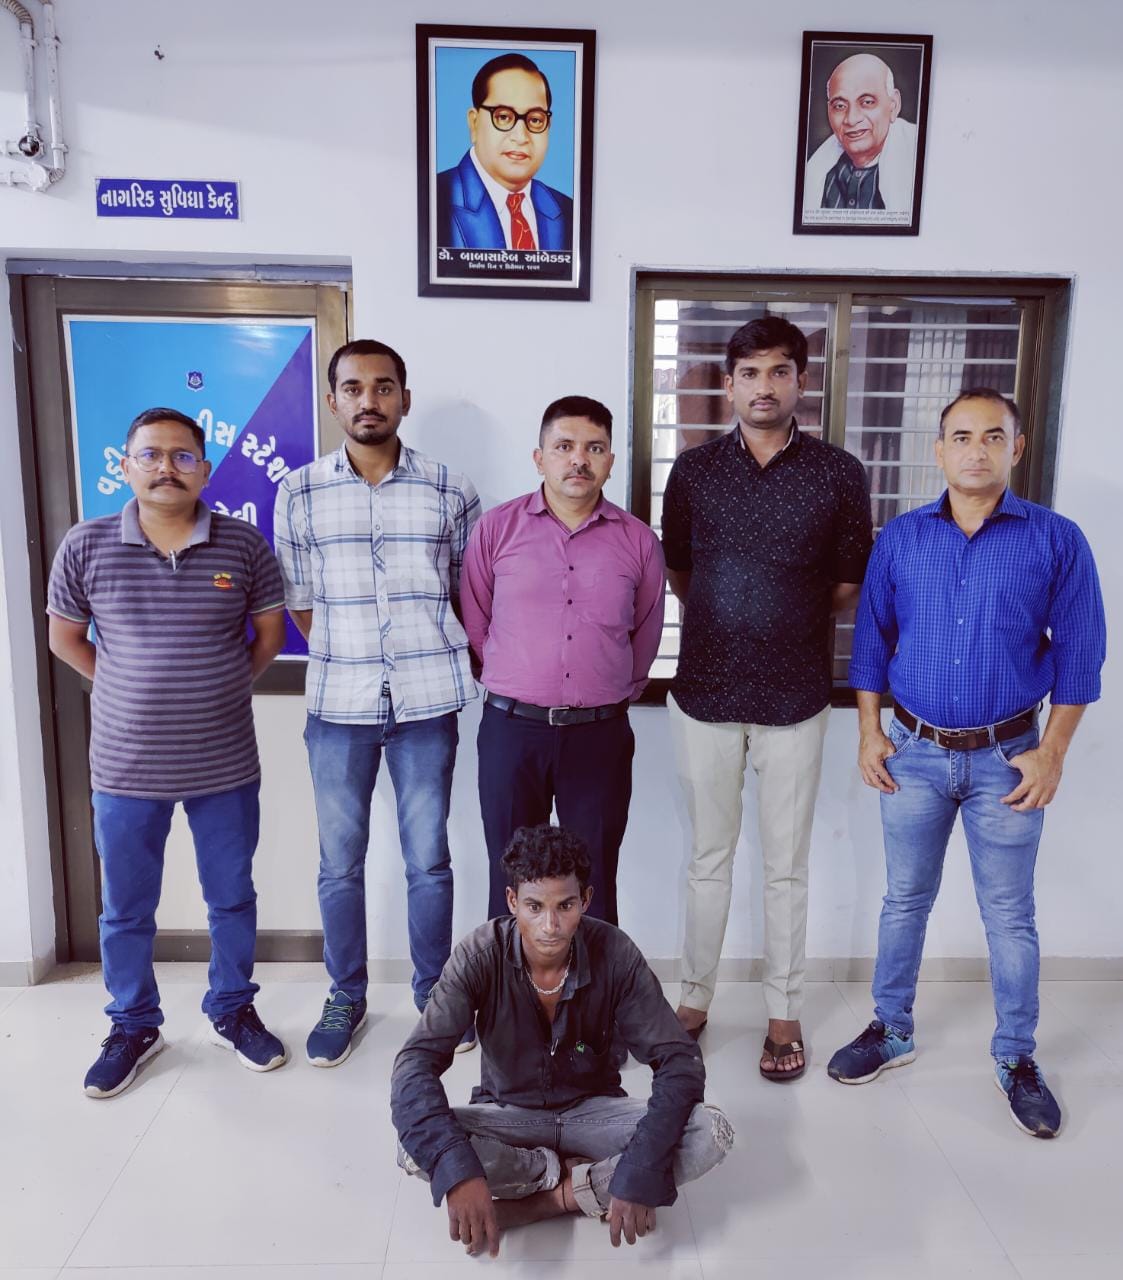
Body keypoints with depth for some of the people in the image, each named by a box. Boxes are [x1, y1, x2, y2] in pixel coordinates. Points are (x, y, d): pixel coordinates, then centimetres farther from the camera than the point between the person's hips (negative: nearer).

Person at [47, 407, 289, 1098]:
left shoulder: (243, 544, -6)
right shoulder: (86, 546, -5)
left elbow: (270, 631, 6)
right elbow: (65, 637, 7)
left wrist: (221, 690, 5)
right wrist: (132, 690, 5)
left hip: (225, 765, 0)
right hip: (126, 769, 0)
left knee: (233, 898, 15)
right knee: (125, 910, 15)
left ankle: (233, 1011, 37)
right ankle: (134, 1027, 37)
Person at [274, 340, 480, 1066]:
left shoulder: (451, 491, 0)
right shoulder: (299, 492, 1)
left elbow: (472, 591, 9)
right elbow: (298, 601, 8)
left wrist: (456, 664, 5)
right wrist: (346, 662, 4)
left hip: (427, 704, -1)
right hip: (338, 706, 1)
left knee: (429, 859, 10)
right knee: (340, 863, 11)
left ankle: (434, 992, 30)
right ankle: (346, 998, 31)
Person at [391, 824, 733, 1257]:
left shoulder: (614, 953, -22)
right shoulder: (480, 955, -23)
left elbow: (680, 1061, -21)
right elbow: (416, 1063, -30)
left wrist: (639, 1174, -33)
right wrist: (459, 1170, -45)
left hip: (592, 1110, 1)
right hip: (508, 1115, 0)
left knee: (712, 1133, -25)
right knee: (415, 1148, -30)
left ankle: (545, 1199, -15)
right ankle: (586, 1189, -10)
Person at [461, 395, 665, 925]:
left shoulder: (639, 542, 3)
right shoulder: (496, 529, 0)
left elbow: (645, 637, 12)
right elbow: (476, 623, 7)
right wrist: (520, 684, 8)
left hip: (600, 733, 1)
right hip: (511, 728, 0)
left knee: (595, 884, 9)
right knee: (512, 881, 10)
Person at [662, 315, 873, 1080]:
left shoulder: (839, 474, -2)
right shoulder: (694, 470, 2)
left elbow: (849, 587, 5)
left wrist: (786, 620, 5)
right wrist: (729, 620, 6)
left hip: (795, 699, -1)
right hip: (704, 695, 1)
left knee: (787, 866, 11)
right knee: (709, 858, 14)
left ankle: (786, 1013, 29)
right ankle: (695, 998, 31)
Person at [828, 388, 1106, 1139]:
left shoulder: (1057, 540, -6)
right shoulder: (900, 538, -1)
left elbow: (1078, 653, -4)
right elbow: (872, 639, 4)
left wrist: (1051, 753, -7)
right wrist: (870, 732, 0)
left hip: (1006, 756, -1)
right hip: (914, 751, 2)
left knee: (1009, 913, 11)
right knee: (905, 899, 14)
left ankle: (1017, 1057, 29)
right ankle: (892, 1030, 32)